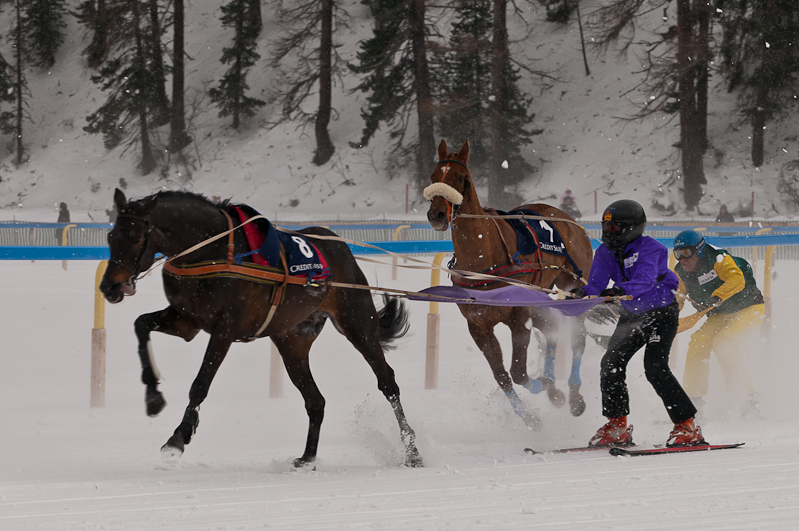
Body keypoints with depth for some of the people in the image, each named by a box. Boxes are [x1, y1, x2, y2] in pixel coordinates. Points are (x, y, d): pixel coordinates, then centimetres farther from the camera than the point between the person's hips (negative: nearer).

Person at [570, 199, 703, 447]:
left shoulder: (650, 249, -24)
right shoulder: (606, 252, -4)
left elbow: (645, 280, -41)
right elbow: (596, 284, -15)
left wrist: (620, 290, -60)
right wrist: (581, 294, -39)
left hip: (662, 313, -7)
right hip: (632, 315, 7)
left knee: (655, 368, -21)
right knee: (611, 363, -7)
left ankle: (688, 427, -14)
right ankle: (617, 427, 5)